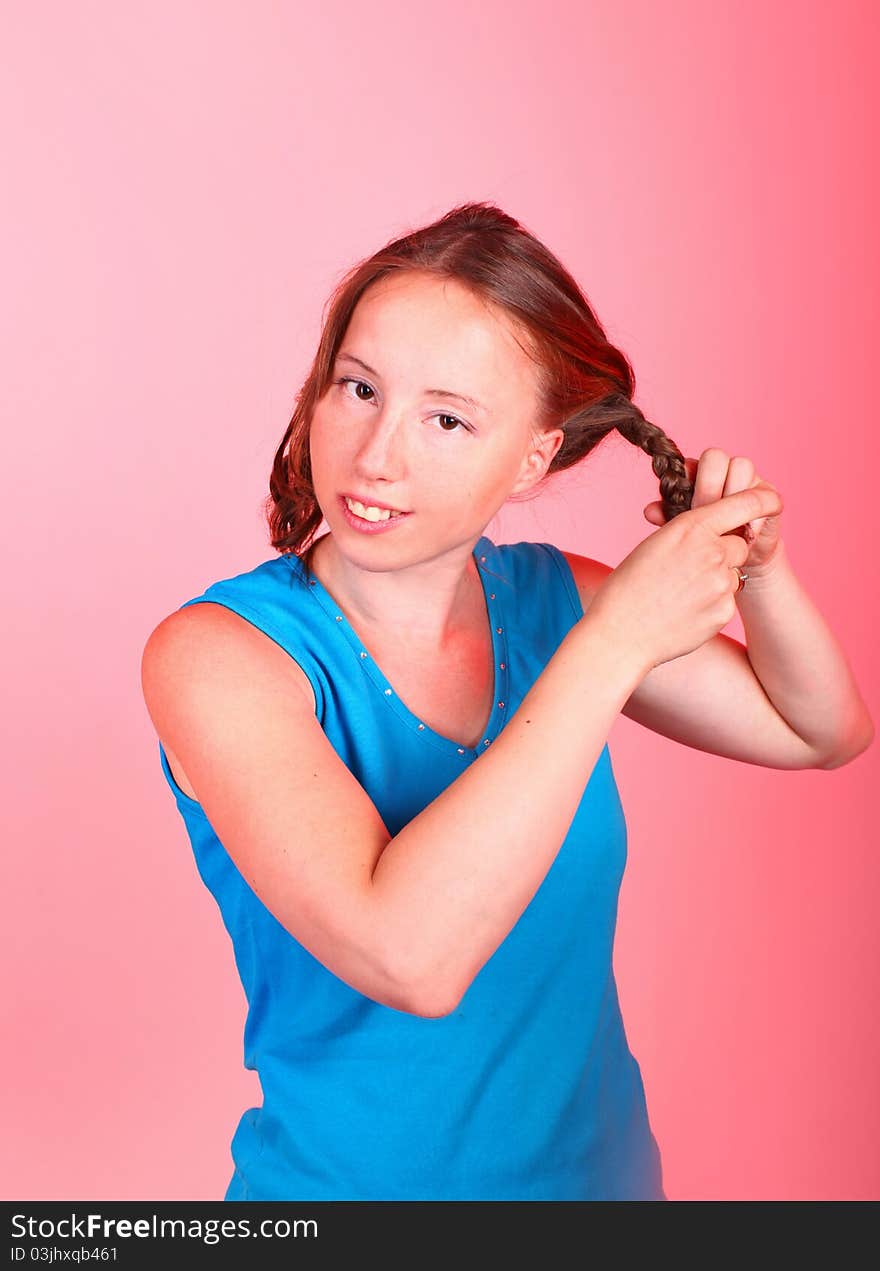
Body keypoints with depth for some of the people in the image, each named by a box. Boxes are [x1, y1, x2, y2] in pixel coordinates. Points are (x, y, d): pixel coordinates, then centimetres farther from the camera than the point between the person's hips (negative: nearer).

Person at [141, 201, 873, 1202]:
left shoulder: (551, 602, -9)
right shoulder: (215, 653, -22)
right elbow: (408, 955, -35)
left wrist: (751, 563, -15)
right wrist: (617, 641, -31)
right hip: (350, 1180, -4)